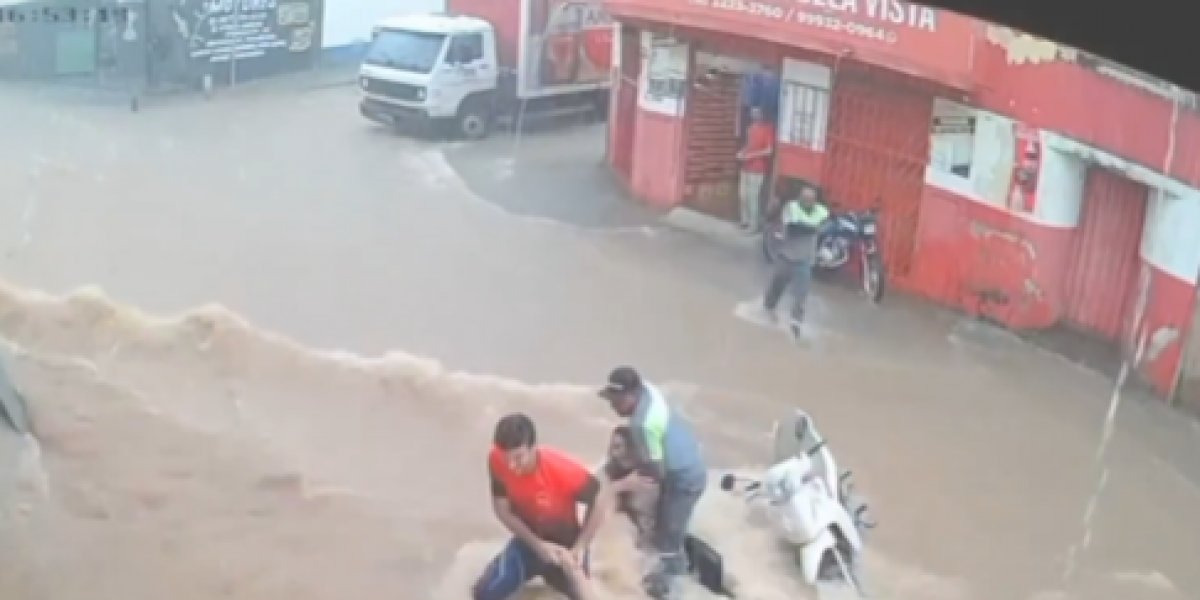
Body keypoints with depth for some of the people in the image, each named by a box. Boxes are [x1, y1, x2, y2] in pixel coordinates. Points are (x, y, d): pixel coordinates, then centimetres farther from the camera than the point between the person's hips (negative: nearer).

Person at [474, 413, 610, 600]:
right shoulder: (497, 461, -25)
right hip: (529, 541, 3)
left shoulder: (562, 468, -34)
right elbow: (502, 509, -14)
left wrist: (579, 547, -20)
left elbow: (598, 500, -19)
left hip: (564, 544, -2)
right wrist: (538, 545, -22)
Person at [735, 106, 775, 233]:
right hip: (746, 167, 8)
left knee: (753, 197, -7)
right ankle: (746, 221, 24)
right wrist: (742, 153, 3)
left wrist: (751, 155, -18)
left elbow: (769, 150, -16)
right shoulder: (751, 127, 12)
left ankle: (754, 225, 0)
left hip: (758, 169, -8)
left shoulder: (768, 128, -12)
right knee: (743, 195, 12)